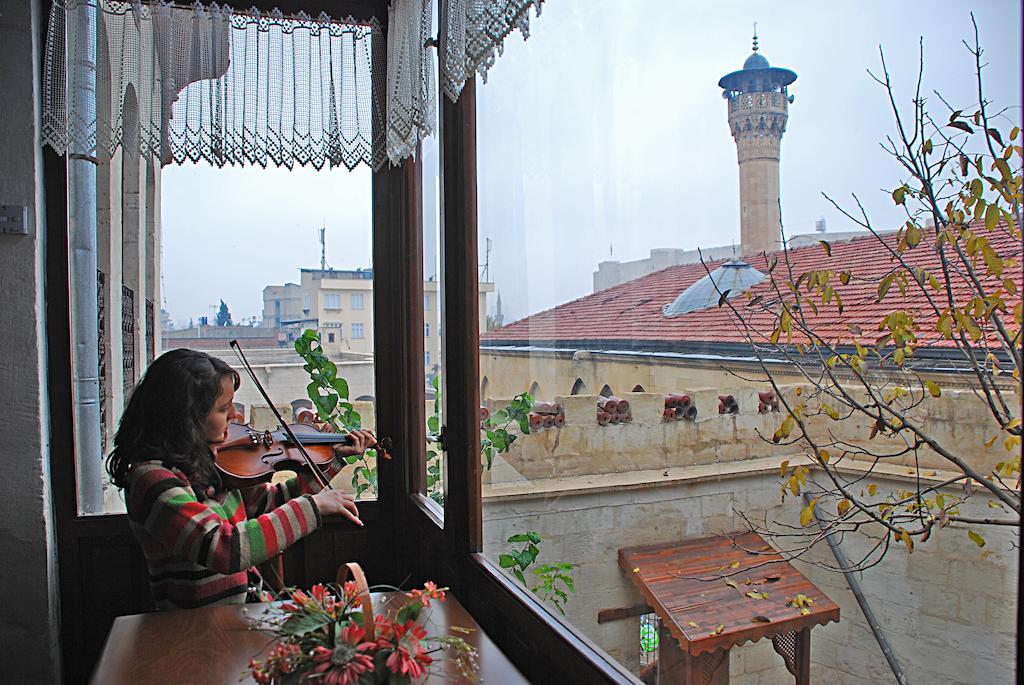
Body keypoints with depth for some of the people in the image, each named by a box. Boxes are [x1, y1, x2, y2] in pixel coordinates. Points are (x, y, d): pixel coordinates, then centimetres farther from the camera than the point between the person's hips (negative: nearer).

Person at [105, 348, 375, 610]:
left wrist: (334, 458, 12)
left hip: (247, 605, 7)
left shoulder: (206, 459, 5)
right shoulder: (152, 479, -19)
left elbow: (269, 503, 17)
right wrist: (312, 506, -26)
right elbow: (223, 550, -31)